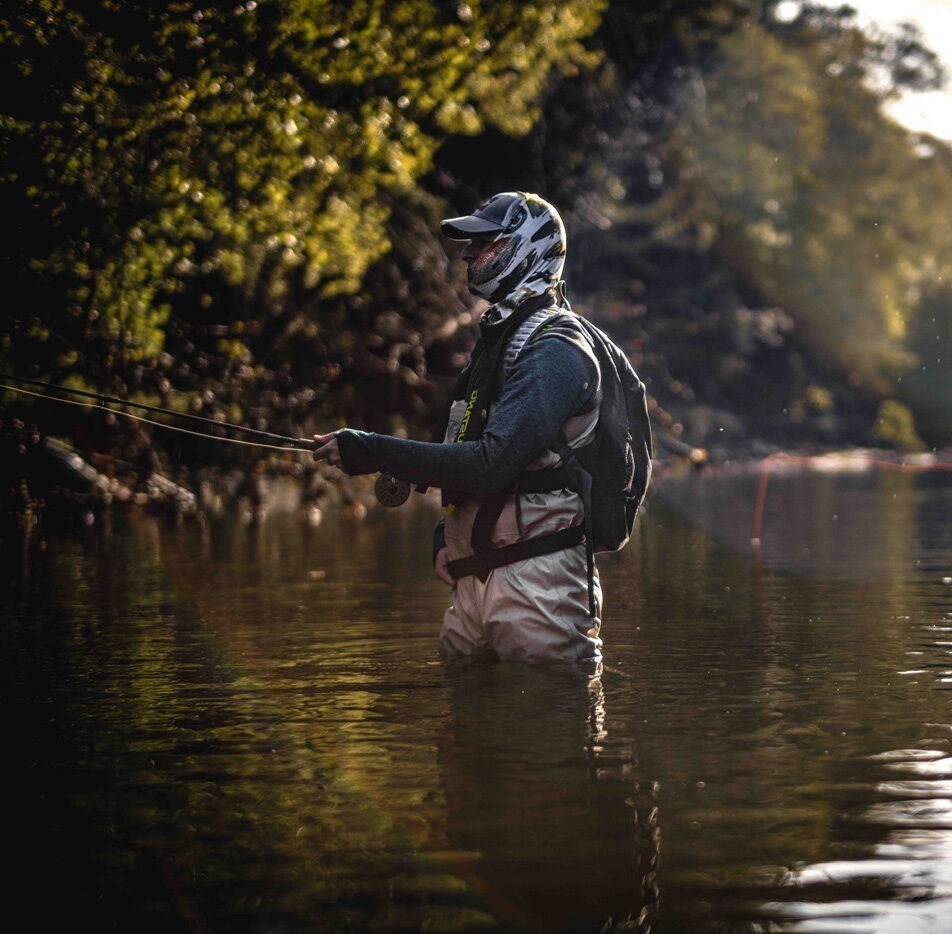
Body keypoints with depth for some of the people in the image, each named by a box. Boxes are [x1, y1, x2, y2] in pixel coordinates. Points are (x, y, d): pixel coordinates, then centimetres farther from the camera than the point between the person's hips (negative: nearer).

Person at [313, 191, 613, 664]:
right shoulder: (498, 338, 19)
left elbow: (492, 462, -23)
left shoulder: (554, 351, -13)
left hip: (533, 575, -9)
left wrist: (373, 451, -22)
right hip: (474, 579, 9)